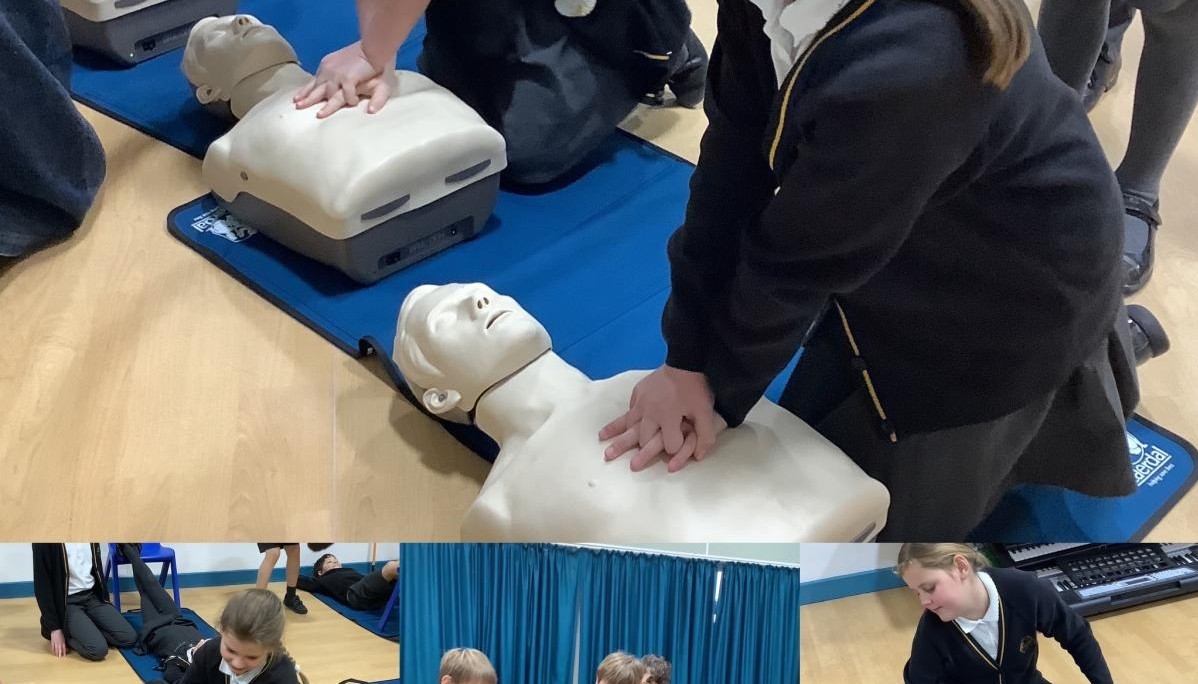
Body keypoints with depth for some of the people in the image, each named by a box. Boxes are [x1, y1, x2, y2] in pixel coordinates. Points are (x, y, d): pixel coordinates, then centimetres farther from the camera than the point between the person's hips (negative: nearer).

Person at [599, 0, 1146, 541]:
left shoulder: (900, 67, -42)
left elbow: (801, 262, -29)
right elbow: (735, 154, -13)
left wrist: (717, 389, -12)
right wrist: (687, 355, -13)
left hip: (1015, 291, -7)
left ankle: (1073, 383, 23)